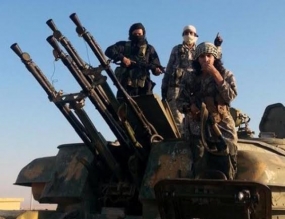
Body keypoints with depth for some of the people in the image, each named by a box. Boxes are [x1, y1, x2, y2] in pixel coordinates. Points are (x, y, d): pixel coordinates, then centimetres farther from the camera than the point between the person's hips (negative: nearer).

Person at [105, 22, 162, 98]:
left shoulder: (149, 48, 14)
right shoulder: (124, 45, 13)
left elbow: (156, 65, 8)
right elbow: (109, 51, -1)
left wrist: (157, 69, -16)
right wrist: (122, 58, -15)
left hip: (142, 86, 0)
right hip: (125, 85, 0)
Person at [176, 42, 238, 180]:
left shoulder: (226, 75, 4)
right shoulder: (190, 78, 7)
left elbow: (230, 96, -12)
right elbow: (179, 102, 10)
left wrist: (216, 74, -16)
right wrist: (189, 107, -12)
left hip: (222, 127, 0)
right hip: (199, 127, 0)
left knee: (226, 168, -5)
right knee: (200, 167, -12)